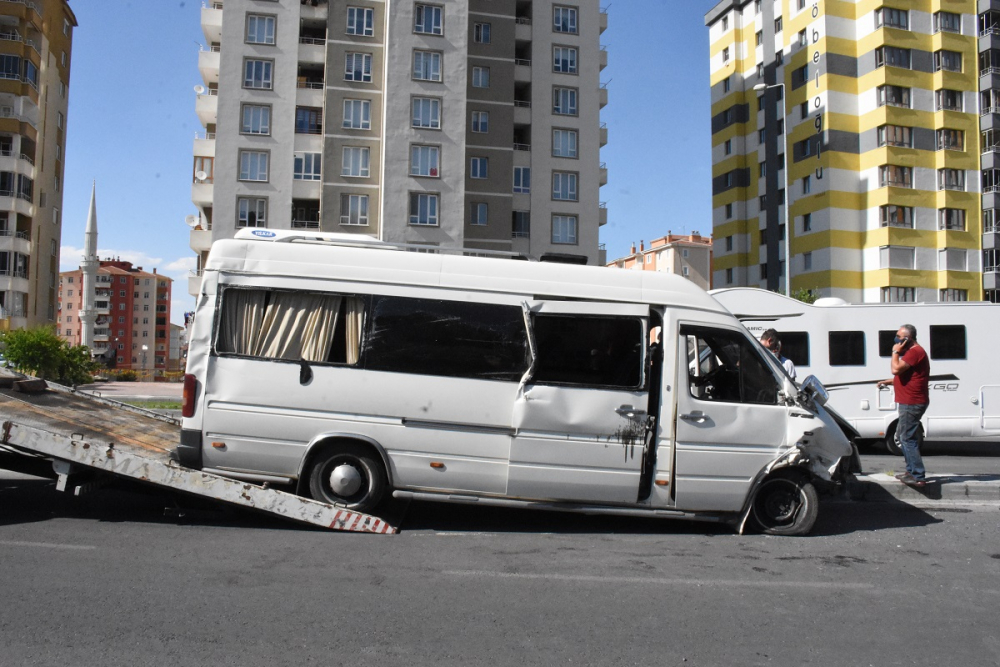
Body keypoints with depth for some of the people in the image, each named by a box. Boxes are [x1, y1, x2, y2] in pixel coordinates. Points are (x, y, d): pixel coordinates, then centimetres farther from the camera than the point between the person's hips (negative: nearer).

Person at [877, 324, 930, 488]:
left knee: (907, 438, -11)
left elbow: (896, 369, -25)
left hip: (912, 403, -11)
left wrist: (895, 352, -12)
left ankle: (918, 476, -11)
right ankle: (912, 470, 24)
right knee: (903, 436, 18)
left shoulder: (915, 352, -17)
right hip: (909, 402, 11)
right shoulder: (912, 352, 19)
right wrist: (888, 381, 19)